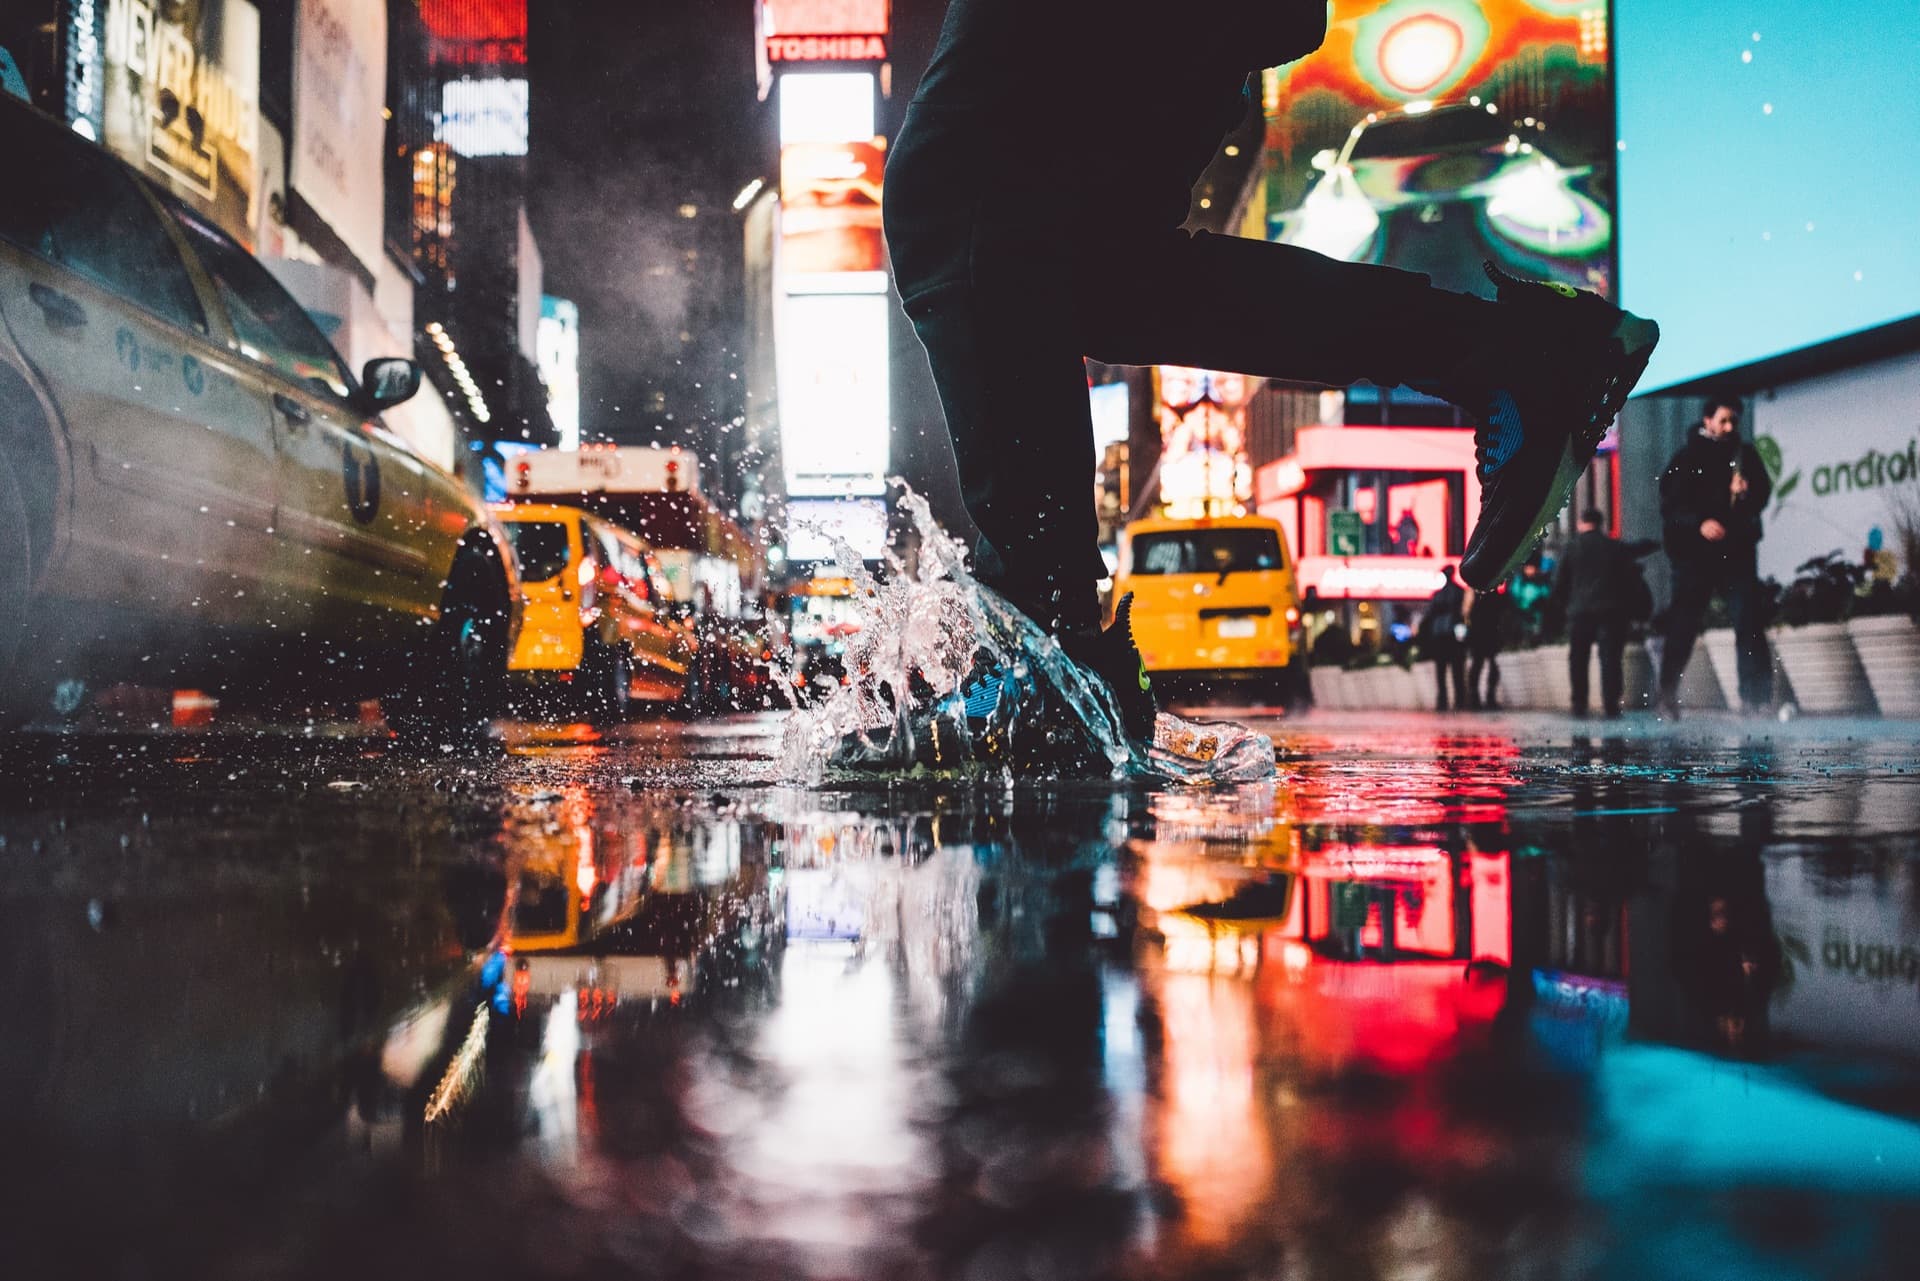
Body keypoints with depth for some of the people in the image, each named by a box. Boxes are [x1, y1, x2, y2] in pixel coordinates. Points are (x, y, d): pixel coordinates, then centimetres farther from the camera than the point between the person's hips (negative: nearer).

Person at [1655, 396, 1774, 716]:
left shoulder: (1746, 455, 11)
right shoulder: (1689, 456, 1)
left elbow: (1763, 493, 10)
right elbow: (1670, 504, -5)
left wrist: (1747, 492, -13)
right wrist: (1699, 523, -21)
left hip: (1738, 551, 2)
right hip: (1695, 552, -2)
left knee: (1750, 622, -6)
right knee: (1683, 624, 1)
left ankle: (1757, 698, -3)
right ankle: (1668, 696, 13)